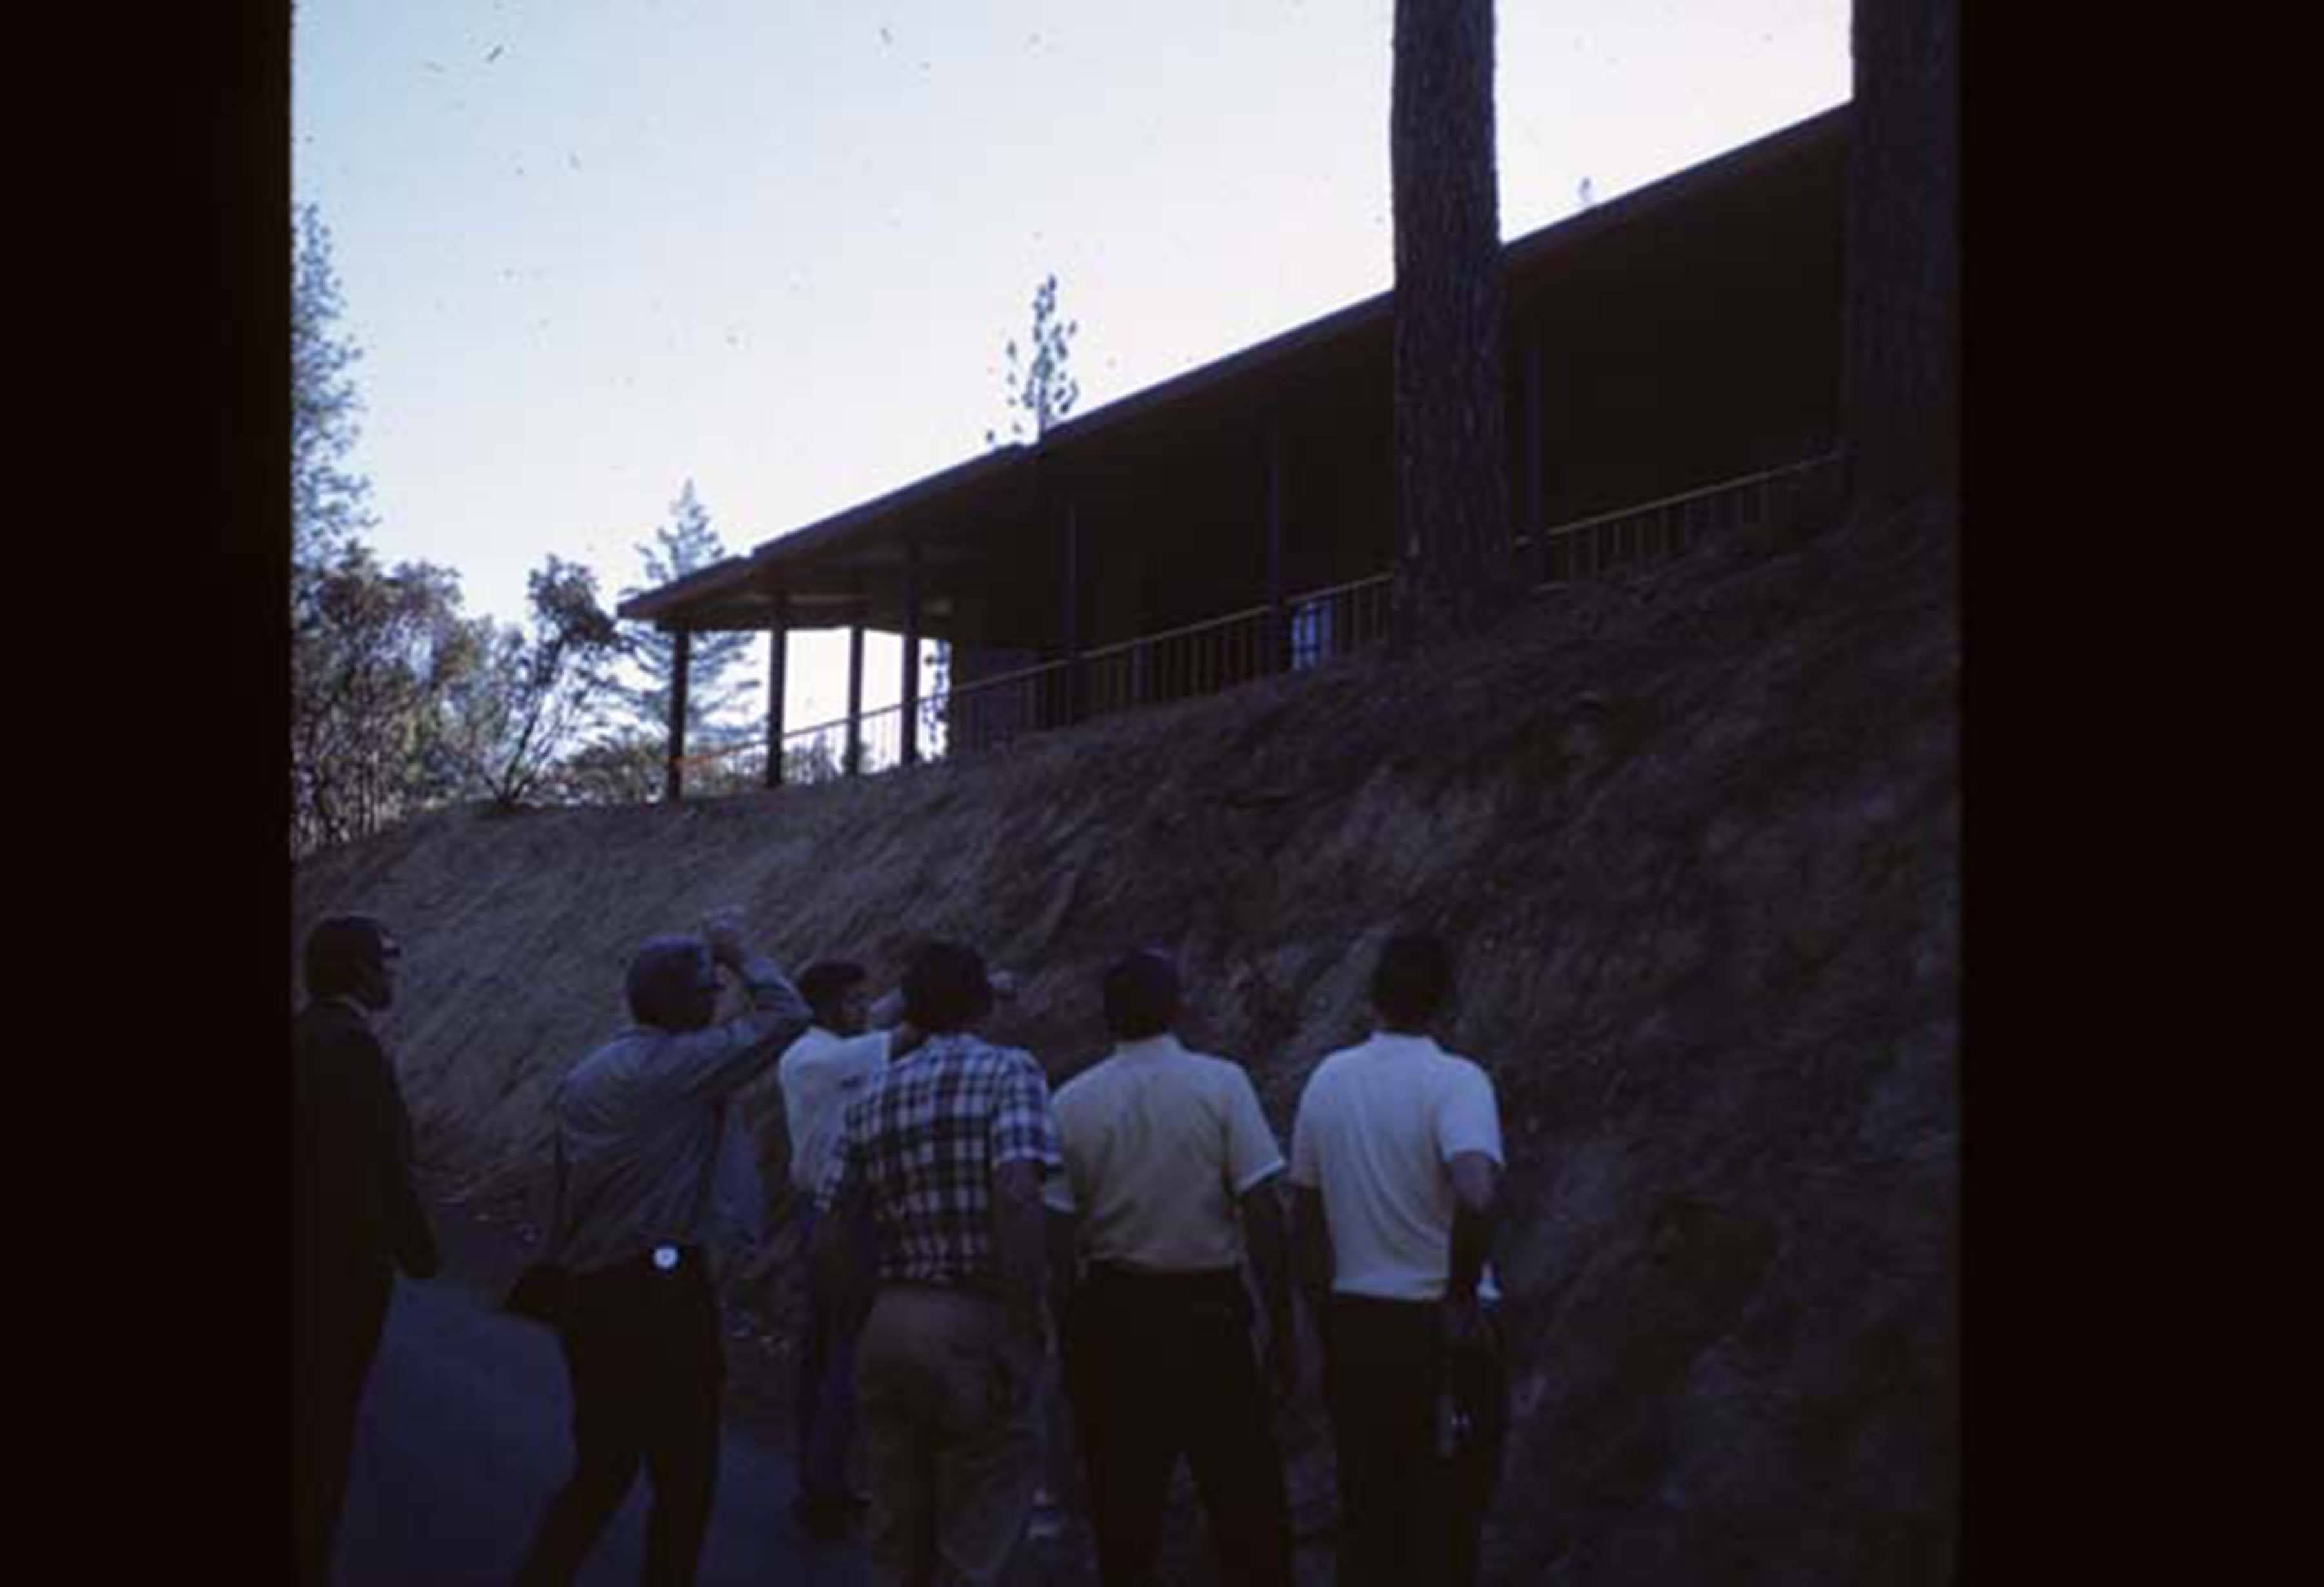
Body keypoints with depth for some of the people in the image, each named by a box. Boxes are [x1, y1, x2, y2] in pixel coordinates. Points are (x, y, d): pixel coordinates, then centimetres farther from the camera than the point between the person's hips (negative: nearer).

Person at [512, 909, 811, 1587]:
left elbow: (568, 1184, 17)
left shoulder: (582, 1078, 14)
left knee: (601, 1469, 17)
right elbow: (785, 1015, -9)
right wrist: (740, 954, 5)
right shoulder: (681, 1064, -11)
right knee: (684, 1477, 4)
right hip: (660, 1292, -8)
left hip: (587, 1297, 8)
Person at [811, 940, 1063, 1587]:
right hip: (975, 1323, -5)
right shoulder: (1008, 1071, -4)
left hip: (889, 1328, 5)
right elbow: (1017, 1195, -20)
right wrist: (1027, 1318, -13)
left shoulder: (873, 1093, 11)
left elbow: (829, 1242, 9)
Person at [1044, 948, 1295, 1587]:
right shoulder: (1221, 1084, -7)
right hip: (1210, 1312, -2)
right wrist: (1281, 1326, -3)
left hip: (1112, 1315, 2)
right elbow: (1263, 1213, -10)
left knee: (1124, 1510, 11)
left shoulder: (1071, 1102, -3)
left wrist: (1068, 1342, 9)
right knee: (1245, 1501, 7)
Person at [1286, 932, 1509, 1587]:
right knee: (1445, 1530, 5)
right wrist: (1464, 1296, -18)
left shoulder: (1327, 1080, 3)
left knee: (1366, 1517, 13)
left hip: (1355, 1322, 5)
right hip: (1442, 1330, -4)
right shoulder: (1455, 1081, -13)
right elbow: (1476, 1198, -31)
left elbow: (1304, 1222, 7)